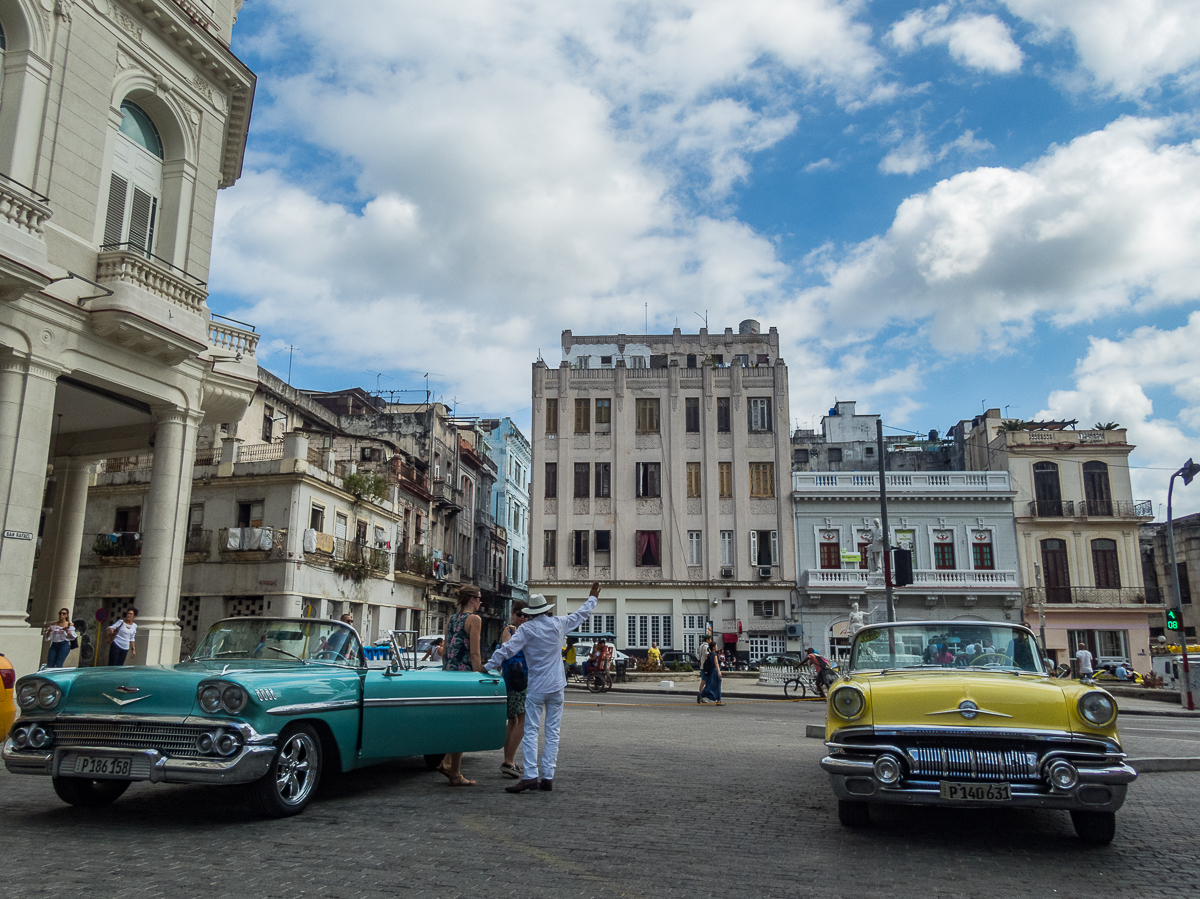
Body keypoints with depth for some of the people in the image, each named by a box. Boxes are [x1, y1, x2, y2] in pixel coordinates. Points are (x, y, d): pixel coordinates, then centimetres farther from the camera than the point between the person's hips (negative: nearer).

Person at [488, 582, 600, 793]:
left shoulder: (526, 629, -6)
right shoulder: (559, 623, 3)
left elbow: (507, 650, -13)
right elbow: (581, 614, 19)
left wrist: (487, 668, -7)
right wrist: (593, 598, 35)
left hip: (536, 688, -3)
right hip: (557, 687, 3)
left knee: (531, 732, -2)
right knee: (552, 732, 6)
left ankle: (530, 776, -13)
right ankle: (548, 777, 4)